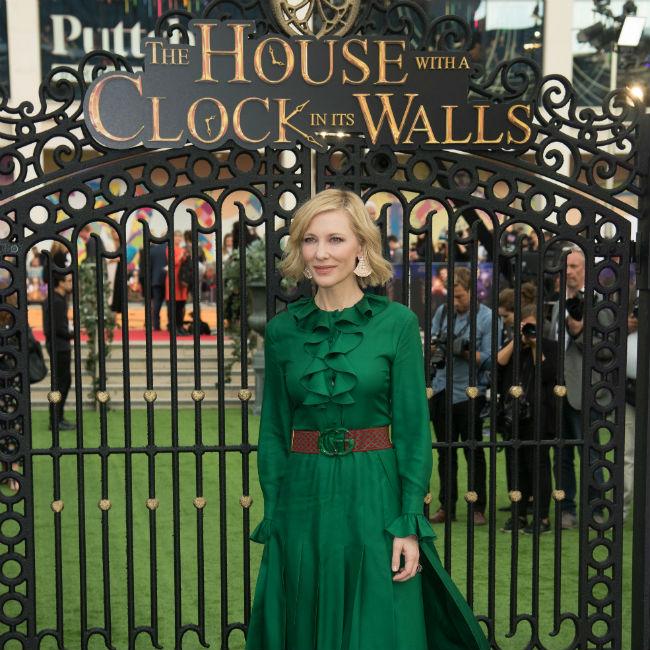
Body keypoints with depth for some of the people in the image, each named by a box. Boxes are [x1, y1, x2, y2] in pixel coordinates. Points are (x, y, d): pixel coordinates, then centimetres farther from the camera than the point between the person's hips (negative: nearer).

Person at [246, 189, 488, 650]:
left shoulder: (397, 324, -5)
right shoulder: (282, 330, 3)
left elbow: (414, 429, -5)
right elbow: (273, 431, 6)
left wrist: (410, 525, -10)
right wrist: (272, 518, 2)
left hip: (374, 496, -2)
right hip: (303, 501, 3)